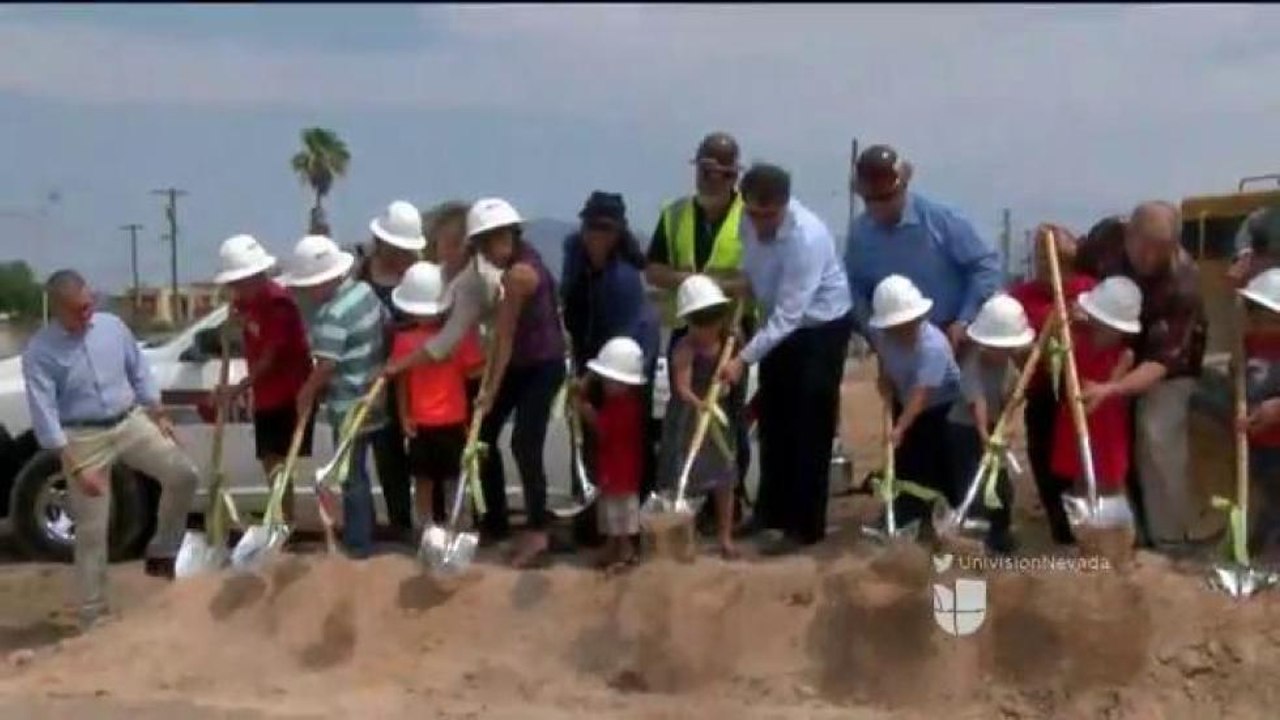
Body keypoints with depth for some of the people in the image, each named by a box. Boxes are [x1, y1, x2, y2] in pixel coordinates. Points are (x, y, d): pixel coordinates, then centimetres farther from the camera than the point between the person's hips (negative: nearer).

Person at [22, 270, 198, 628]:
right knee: (92, 530, 1)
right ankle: (92, 615, 12)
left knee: (183, 474, -8)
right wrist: (76, 467, -21)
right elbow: (44, 414, -17)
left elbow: (139, 372, 10)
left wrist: (159, 415, 7)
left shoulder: (112, 325, -2)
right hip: (84, 438, -4)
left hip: (130, 421, 4)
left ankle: (161, 552, 12)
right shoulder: (39, 352, -15)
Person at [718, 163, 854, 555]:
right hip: (781, 325, 7)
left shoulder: (807, 237, -33)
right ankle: (772, 512, 26)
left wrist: (744, 359, -33)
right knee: (772, 420, 13)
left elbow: (788, 315, -32)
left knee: (809, 427, -2)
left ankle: (805, 525, 7)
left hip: (822, 329, -7)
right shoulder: (750, 221, -13)